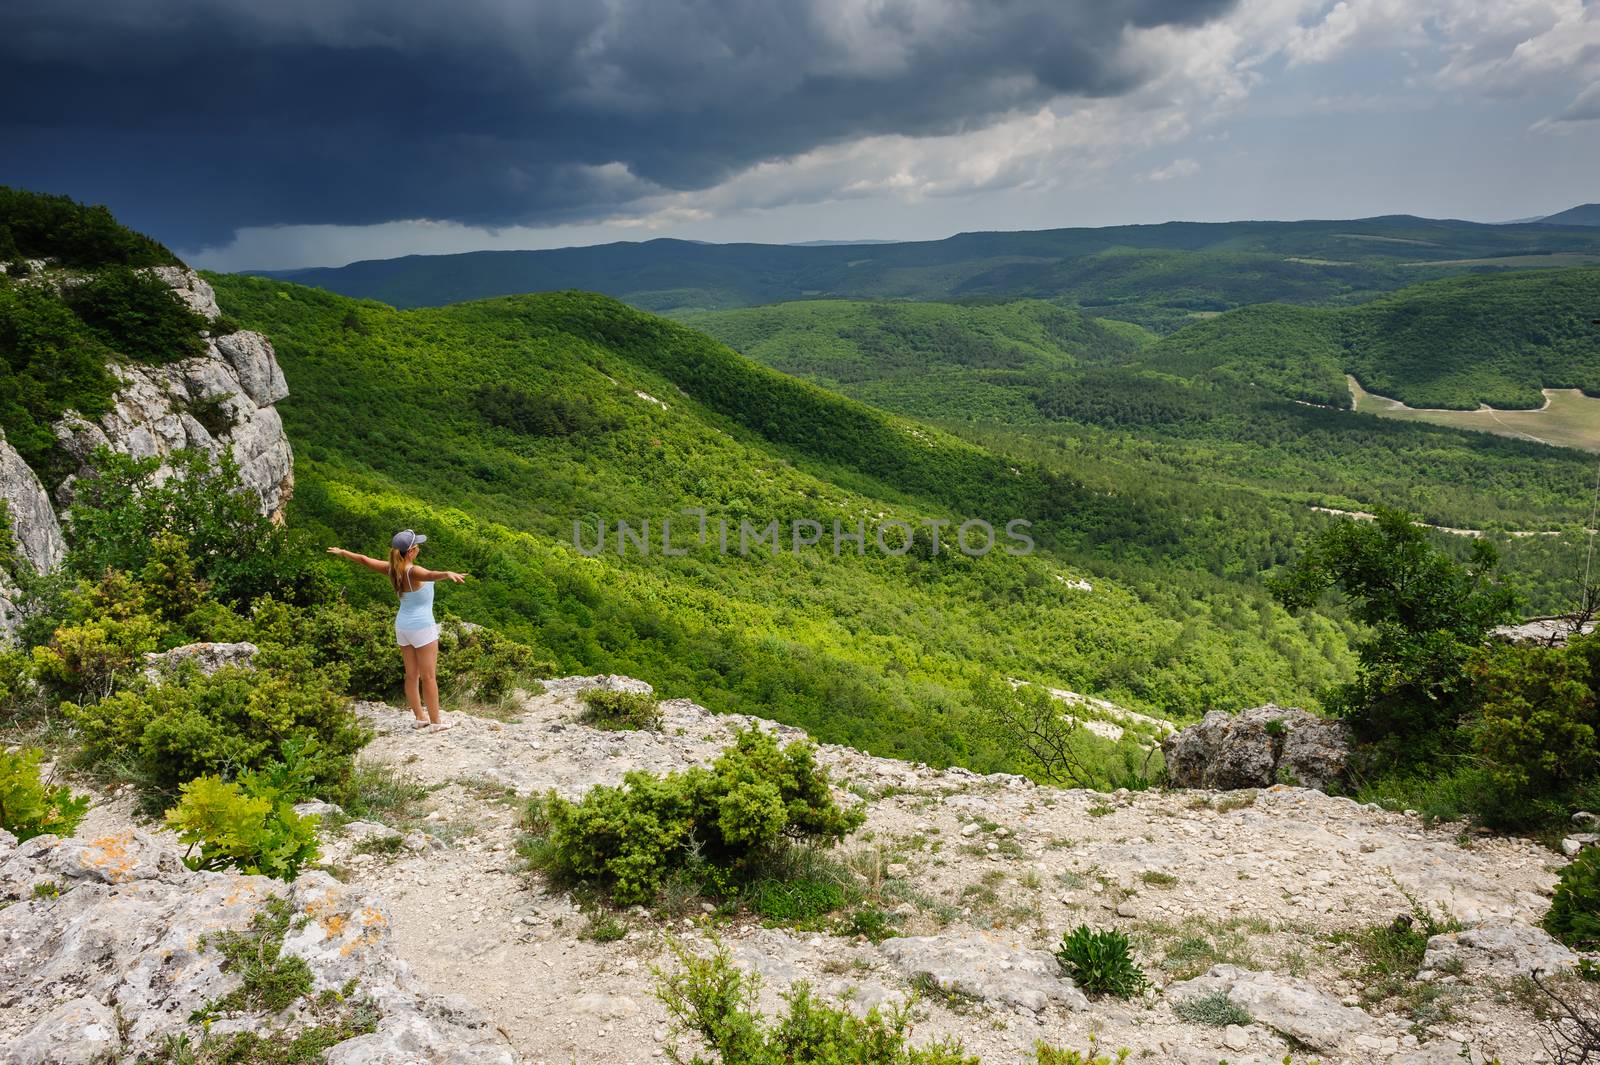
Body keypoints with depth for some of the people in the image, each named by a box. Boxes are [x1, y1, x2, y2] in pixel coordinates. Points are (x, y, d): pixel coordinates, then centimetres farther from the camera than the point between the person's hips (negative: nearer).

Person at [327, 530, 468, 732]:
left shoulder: (392, 569, -1)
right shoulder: (412, 571, -22)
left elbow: (365, 560, 14)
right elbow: (430, 575, -46)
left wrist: (342, 552, 30)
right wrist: (448, 574, -67)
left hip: (402, 625, 8)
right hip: (422, 626, -8)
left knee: (411, 674, 14)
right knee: (429, 676, 0)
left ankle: (419, 718, 23)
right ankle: (436, 721, 4)